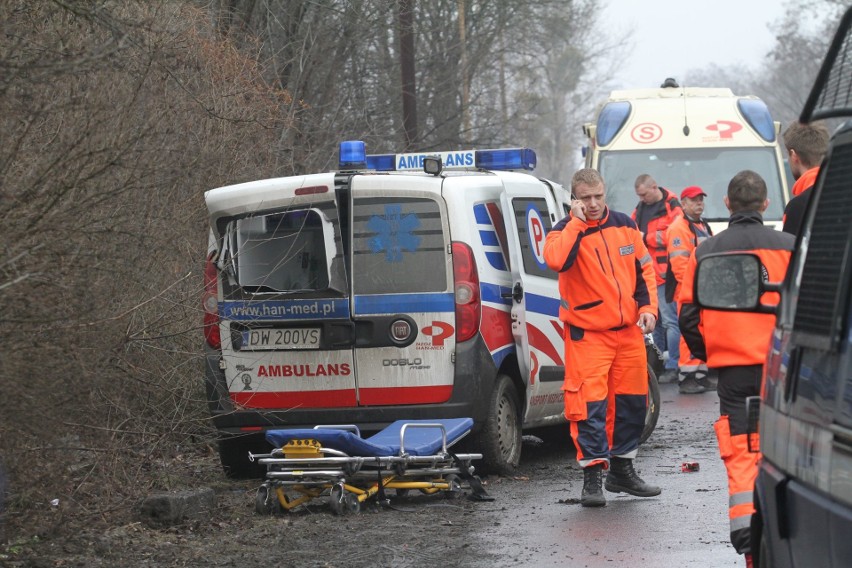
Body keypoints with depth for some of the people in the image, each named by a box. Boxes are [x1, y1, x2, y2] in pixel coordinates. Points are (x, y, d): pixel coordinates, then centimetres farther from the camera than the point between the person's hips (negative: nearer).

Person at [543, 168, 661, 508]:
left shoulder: (624, 226, 7)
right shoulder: (566, 232, -7)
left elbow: (644, 268, 15)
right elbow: (555, 260, -30)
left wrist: (648, 307, 2)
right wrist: (577, 223, -23)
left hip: (629, 331, 5)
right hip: (587, 334, -5)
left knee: (632, 401, 12)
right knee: (589, 404, -12)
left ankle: (622, 470, 26)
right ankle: (593, 474, -8)